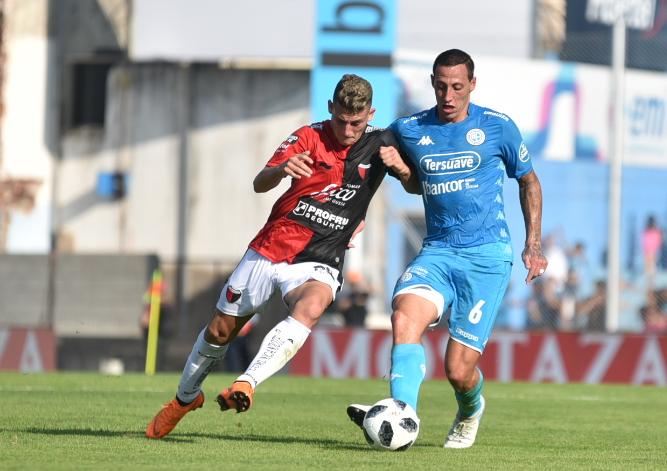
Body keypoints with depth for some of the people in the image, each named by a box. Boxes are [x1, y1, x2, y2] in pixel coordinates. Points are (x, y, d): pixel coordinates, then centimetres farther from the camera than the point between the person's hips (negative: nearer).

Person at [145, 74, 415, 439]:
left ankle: (246, 384, -41)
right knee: (220, 329, 11)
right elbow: (259, 184, -16)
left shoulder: (380, 145, -3)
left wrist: (402, 168, -24)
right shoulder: (309, 137, -7)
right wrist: (282, 169, -41)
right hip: (269, 248, 1)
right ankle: (186, 397, 37)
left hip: (318, 263, -1)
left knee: (310, 308, -36)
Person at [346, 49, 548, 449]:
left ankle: (471, 410, 28)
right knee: (405, 316, -31)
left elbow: (529, 181, 15)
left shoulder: (498, 128, 0)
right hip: (437, 252, 2)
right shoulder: (408, 130, 5)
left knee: (459, 370, -8)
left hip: (487, 255, -2)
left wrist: (534, 244, 9)